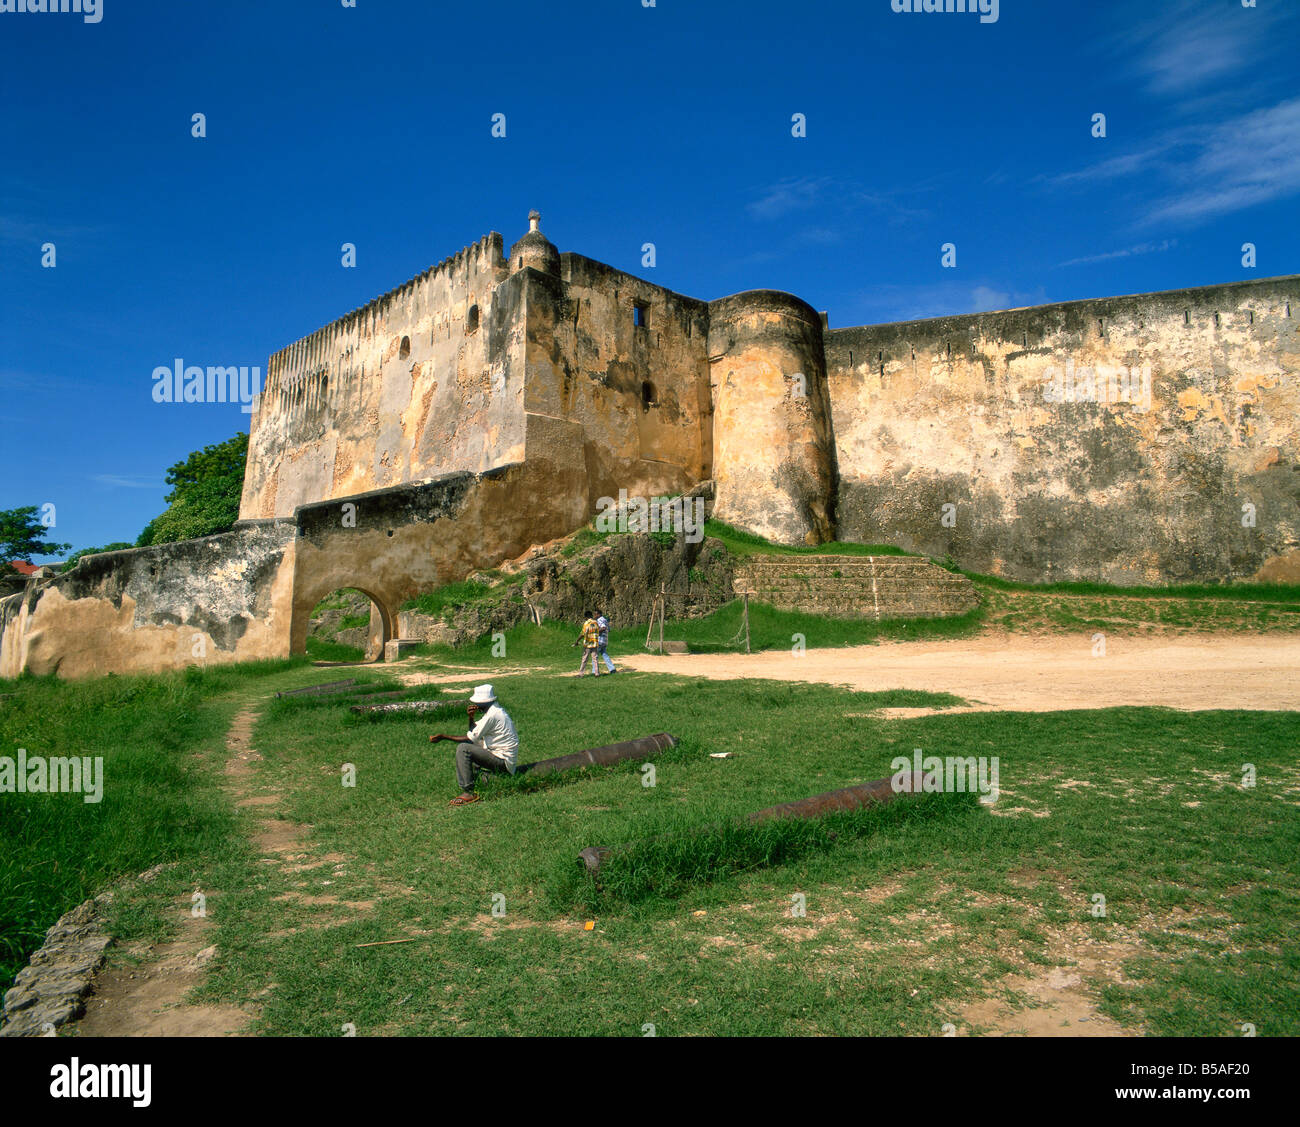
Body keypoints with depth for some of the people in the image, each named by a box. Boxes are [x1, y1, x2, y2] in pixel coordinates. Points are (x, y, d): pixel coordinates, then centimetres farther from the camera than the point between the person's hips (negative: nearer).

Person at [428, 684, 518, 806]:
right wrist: (471, 717, -2)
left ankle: (468, 792, -16)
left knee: (463, 748, -18)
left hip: (504, 762, -11)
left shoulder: (491, 715, -19)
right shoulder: (495, 709, 12)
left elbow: (470, 739, -17)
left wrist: (443, 737, -12)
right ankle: (474, 779, 17)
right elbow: (474, 733, 17)